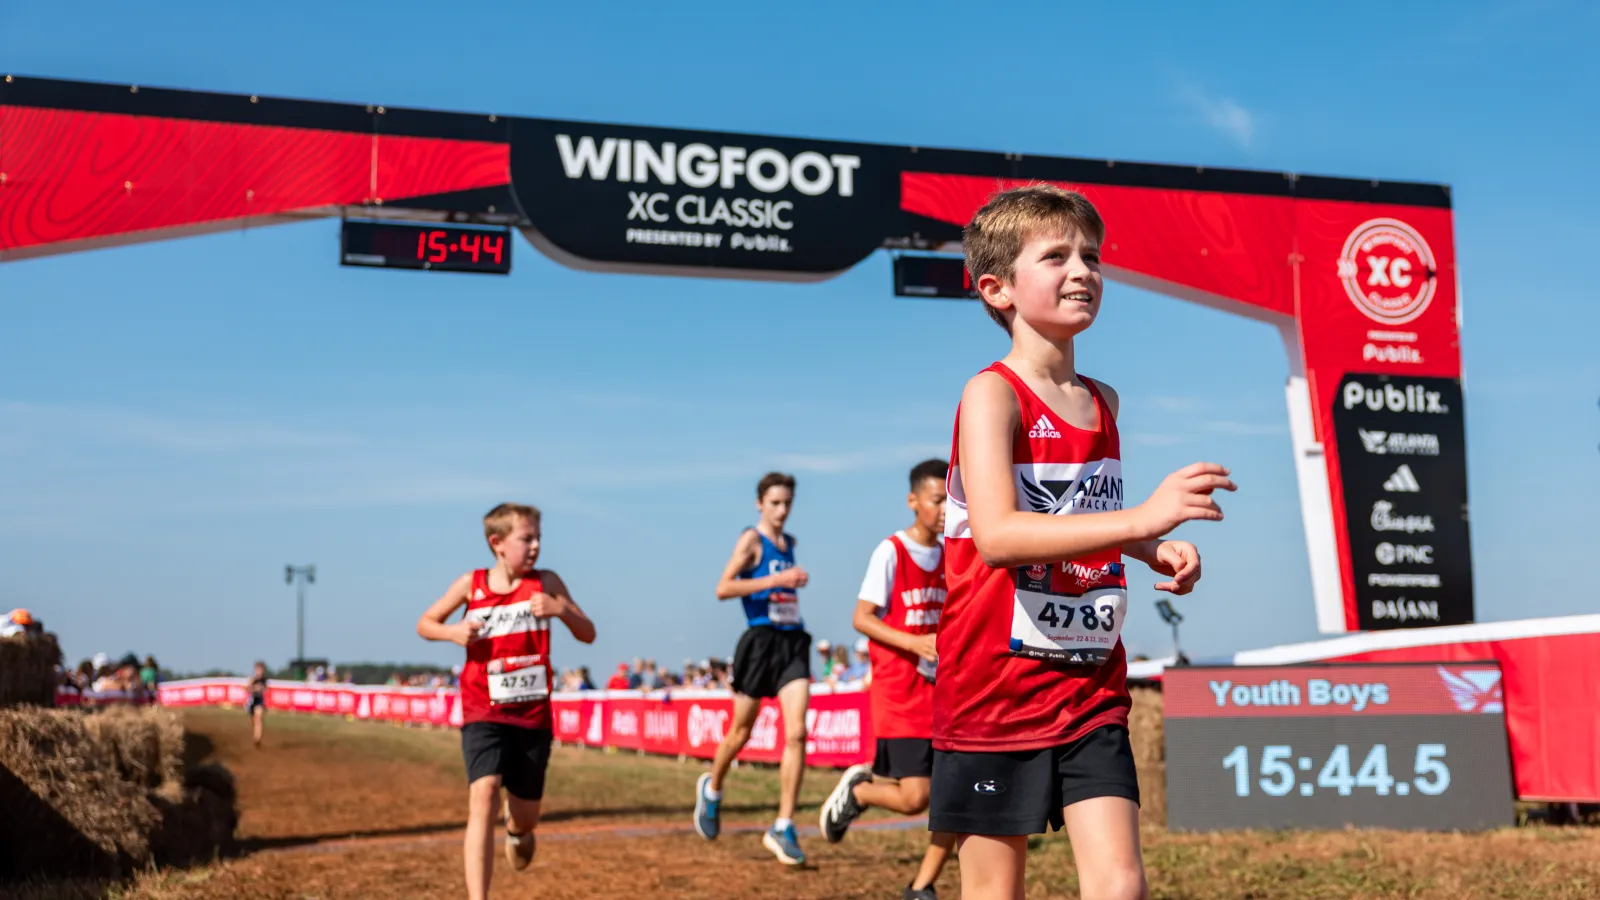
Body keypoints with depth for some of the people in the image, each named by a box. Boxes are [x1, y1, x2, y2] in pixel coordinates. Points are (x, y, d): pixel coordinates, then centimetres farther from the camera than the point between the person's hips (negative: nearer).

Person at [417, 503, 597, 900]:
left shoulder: (546, 582, -1)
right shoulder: (472, 584, -2)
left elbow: (588, 635, 0)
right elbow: (424, 624, 10)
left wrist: (560, 609, -19)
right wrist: (453, 632, -12)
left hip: (533, 716, 2)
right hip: (484, 714, -2)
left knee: (526, 816, 13)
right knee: (484, 796, -23)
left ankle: (516, 831, 52)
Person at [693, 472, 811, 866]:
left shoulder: (789, 542, 17)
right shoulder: (751, 539, -4)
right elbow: (723, 588, -16)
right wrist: (777, 580, -20)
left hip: (793, 641, 5)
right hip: (761, 639, -5)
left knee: (796, 733, -10)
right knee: (741, 732, 10)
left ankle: (783, 828, -7)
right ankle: (712, 787, 40)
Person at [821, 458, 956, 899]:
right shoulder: (891, 552, -9)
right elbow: (861, 618, -12)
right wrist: (914, 643, -23)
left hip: (944, 693, 6)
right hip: (899, 695, -6)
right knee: (915, 798, -12)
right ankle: (856, 790, 20)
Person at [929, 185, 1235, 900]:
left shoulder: (1103, 403, 8)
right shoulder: (992, 394, -12)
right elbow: (997, 536, -28)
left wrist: (1154, 553, 6)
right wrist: (1141, 519, -36)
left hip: (1091, 687, 5)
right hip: (997, 687, -5)